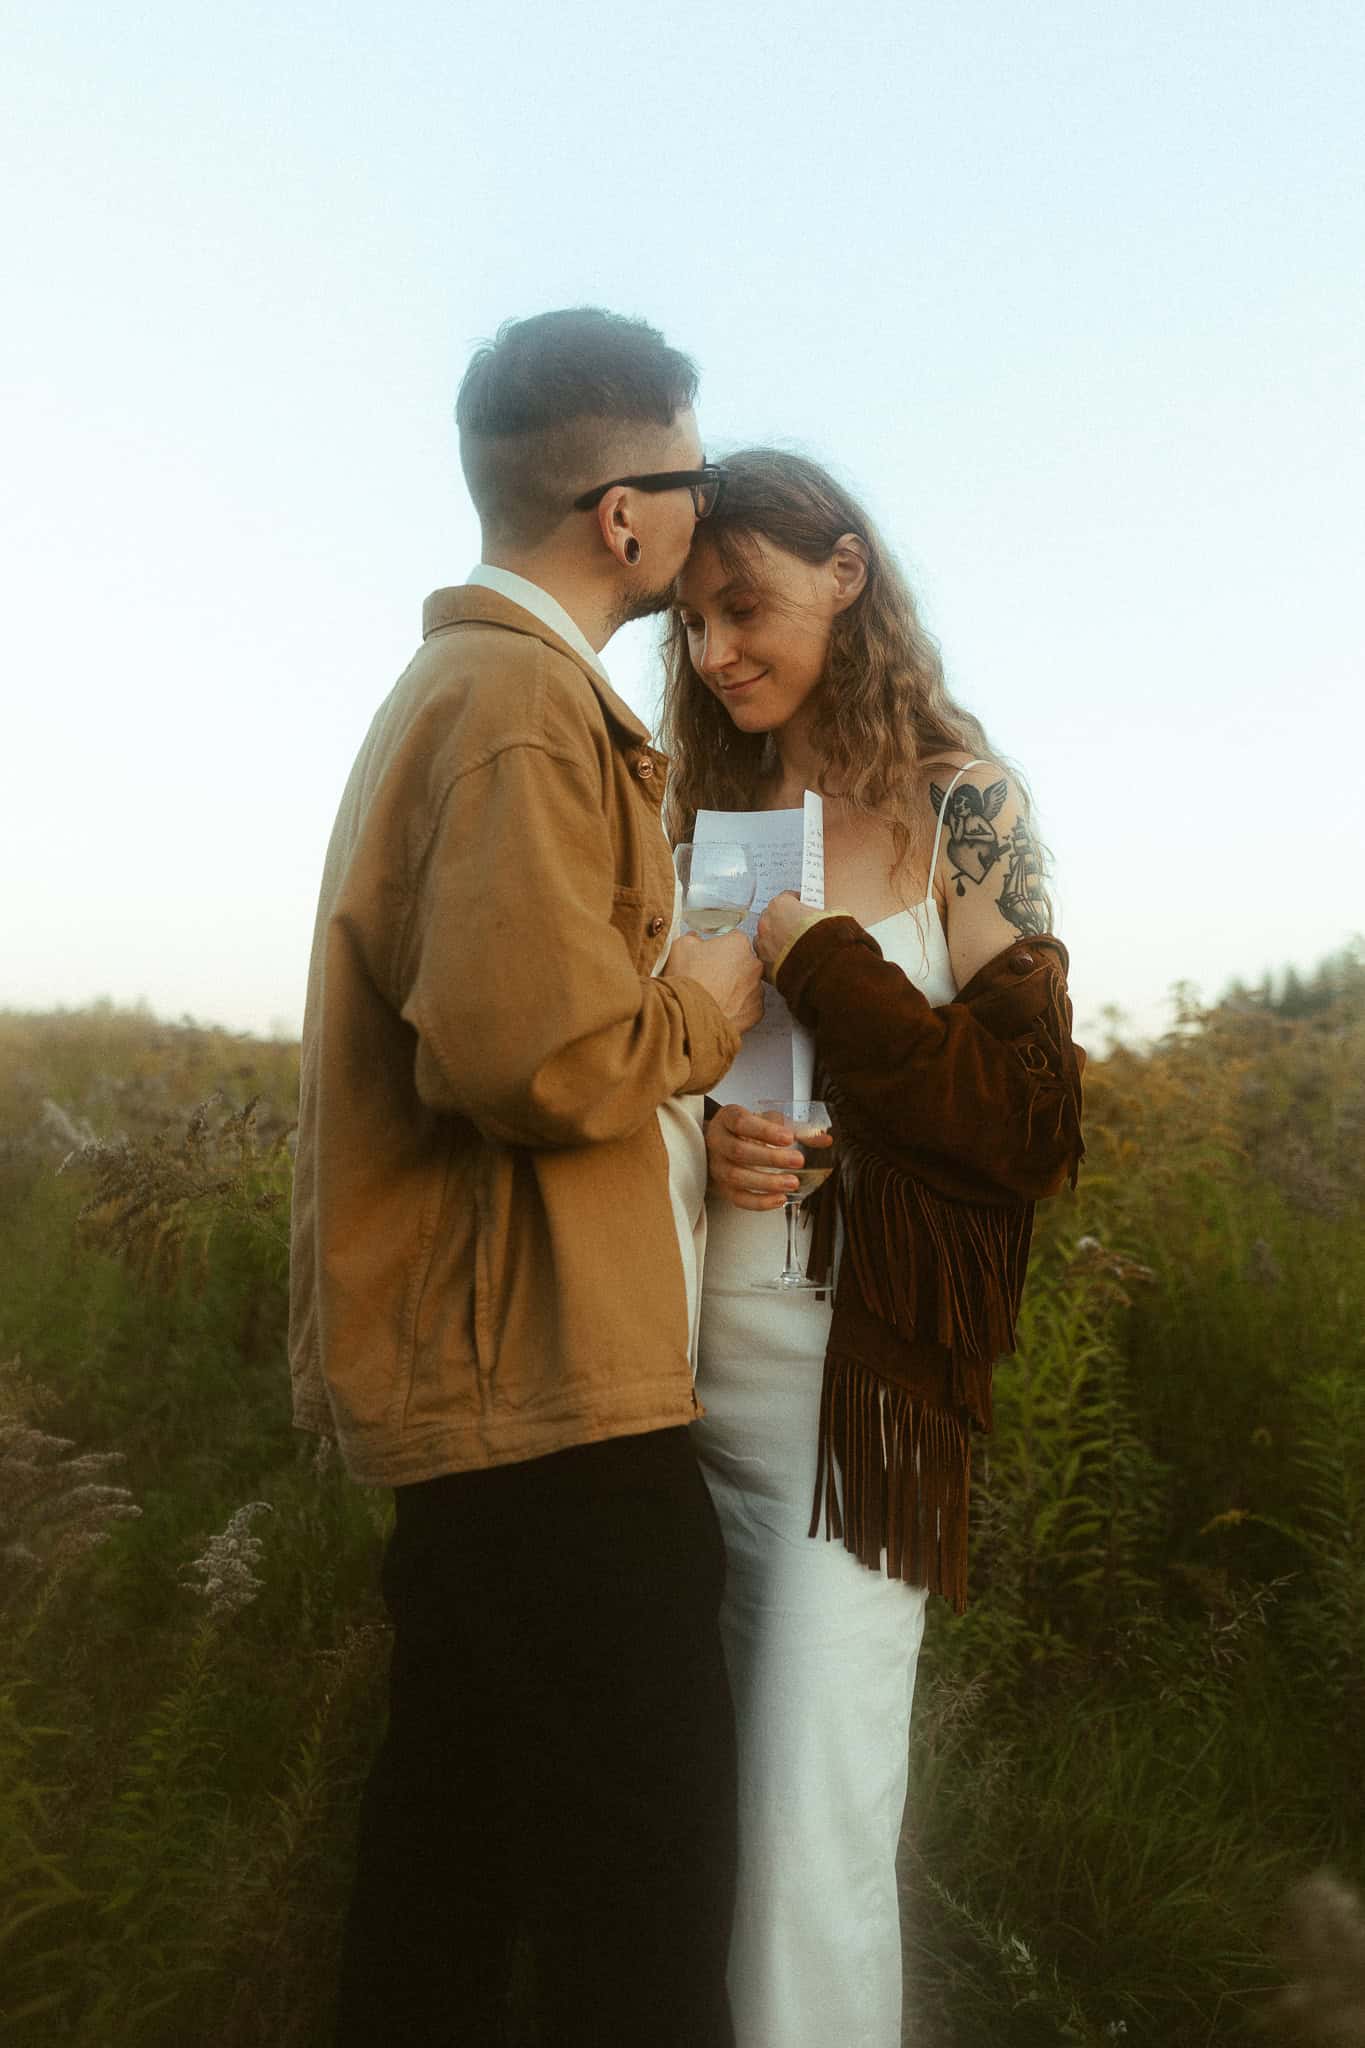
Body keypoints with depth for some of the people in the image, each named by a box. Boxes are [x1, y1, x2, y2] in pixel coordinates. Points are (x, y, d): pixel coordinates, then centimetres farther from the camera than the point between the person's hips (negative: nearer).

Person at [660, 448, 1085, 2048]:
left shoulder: (959, 803, -2)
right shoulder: (696, 808, 9)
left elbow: (1031, 1117, -6)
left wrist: (816, 954, -14)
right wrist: (688, 1134, -8)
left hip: (860, 1379, -4)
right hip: (685, 1362, 4)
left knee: (812, 1837, 0)